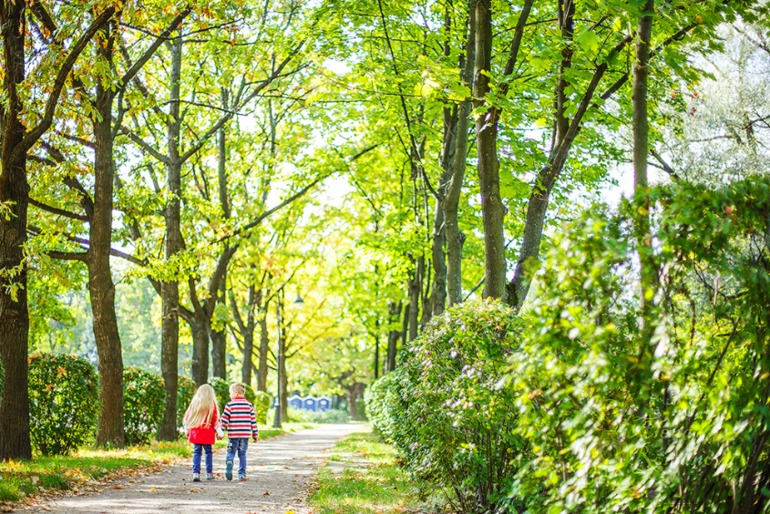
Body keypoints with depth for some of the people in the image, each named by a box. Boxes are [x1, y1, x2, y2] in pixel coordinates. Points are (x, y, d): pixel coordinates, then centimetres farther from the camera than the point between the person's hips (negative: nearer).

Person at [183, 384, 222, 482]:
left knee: (196, 453, 4)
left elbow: (187, 417, 8)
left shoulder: (194, 403, 4)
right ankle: (209, 473, 15)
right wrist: (218, 431, 8)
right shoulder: (212, 404, -3)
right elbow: (215, 420, -1)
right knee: (208, 452, 11)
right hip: (207, 433, -2)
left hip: (195, 432, 2)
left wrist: (187, 430, 16)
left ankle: (196, 473, -8)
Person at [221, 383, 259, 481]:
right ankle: (242, 474, 8)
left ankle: (229, 462, -24)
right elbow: (253, 420, 7)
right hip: (245, 434, 2)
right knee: (242, 454, 10)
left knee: (231, 452, 7)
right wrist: (255, 434, 12)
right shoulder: (249, 405, 6)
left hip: (233, 434, -2)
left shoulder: (230, 405, -2)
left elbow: (224, 419, -4)